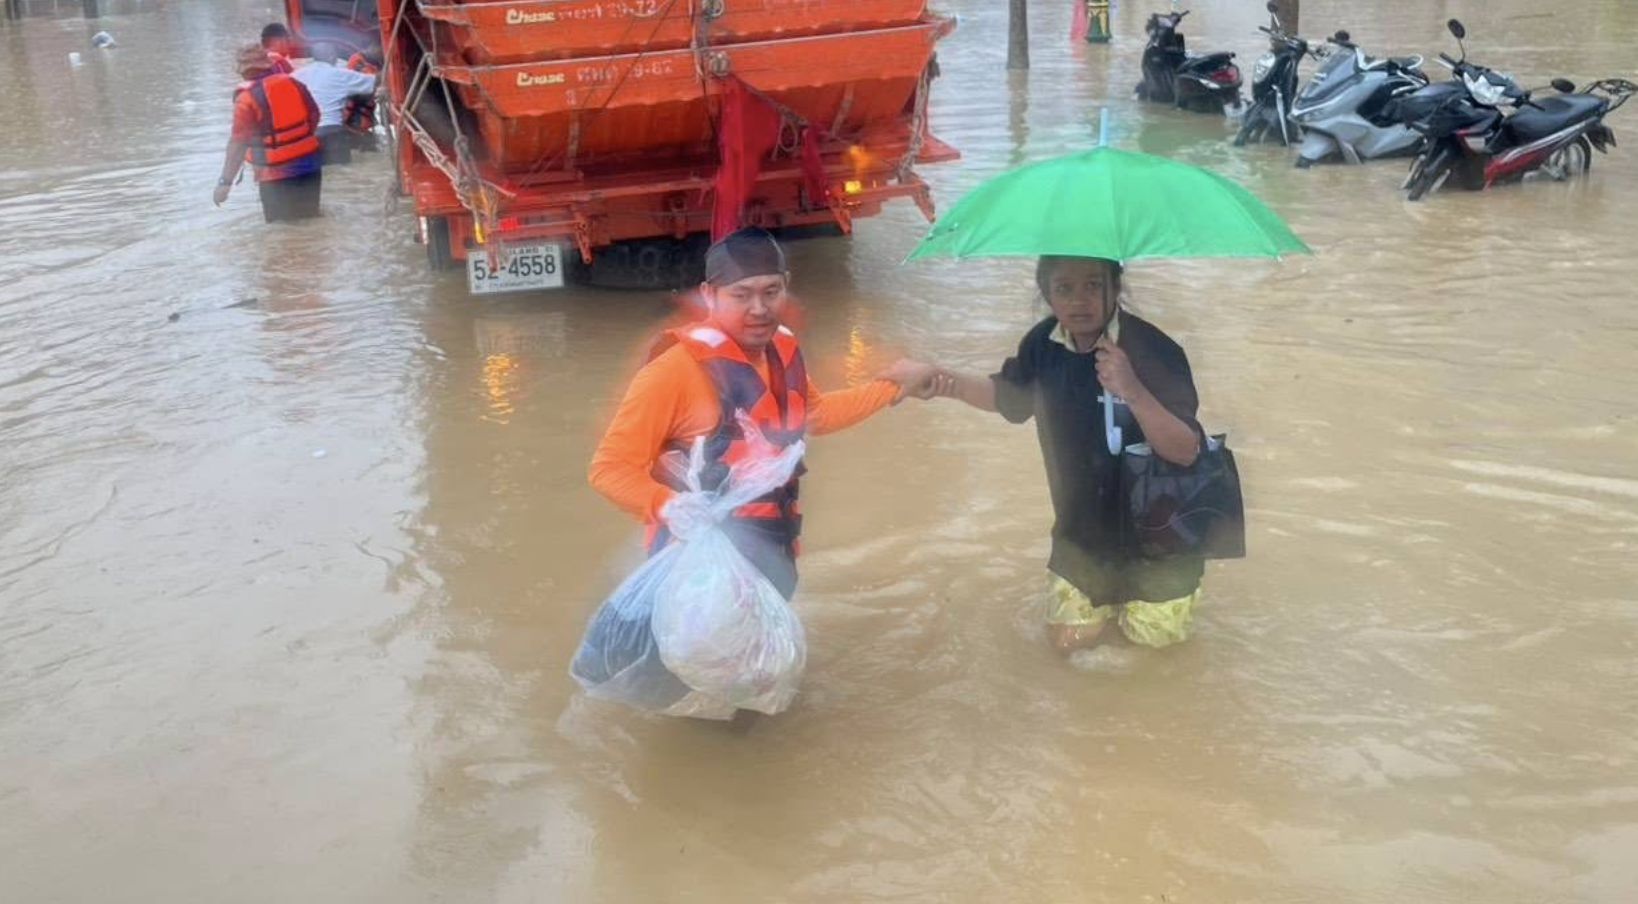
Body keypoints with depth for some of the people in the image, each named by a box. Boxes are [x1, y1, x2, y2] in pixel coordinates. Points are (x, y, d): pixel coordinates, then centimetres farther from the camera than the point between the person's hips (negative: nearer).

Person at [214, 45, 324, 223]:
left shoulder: (247, 98, -14)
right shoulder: (293, 83, 2)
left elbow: (238, 143, -15)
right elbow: (314, 115, 14)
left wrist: (225, 182, -11)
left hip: (277, 175, -5)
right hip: (309, 166, 6)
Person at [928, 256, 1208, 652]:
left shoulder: (1152, 350, -28)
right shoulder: (1044, 344, -13)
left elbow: (1186, 452, -31)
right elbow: (1010, 397, 9)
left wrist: (1133, 391, -46)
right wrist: (948, 381, -9)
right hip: (1084, 527, 4)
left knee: (1152, 633, 6)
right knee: (1068, 638, 9)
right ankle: (1112, 587, 38)